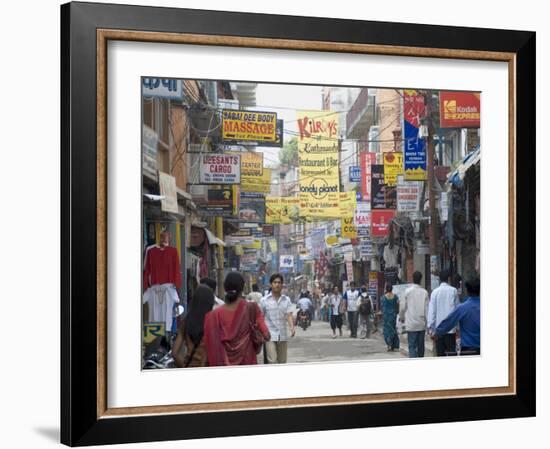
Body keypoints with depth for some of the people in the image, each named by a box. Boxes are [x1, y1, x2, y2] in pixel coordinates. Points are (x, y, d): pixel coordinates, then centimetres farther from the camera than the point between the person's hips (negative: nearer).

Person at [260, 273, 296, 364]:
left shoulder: (287, 300, 5)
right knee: (272, 360, -14)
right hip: (270, 336, -3)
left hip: (283, 336, 3)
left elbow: (289, 315, -6)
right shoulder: (265, 300, 1)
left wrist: (292, 327, -23)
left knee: (282, 362, 10)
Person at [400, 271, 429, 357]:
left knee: (412, 346, -4)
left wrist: (402, 317, 19)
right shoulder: (424, 292, -2)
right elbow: (427, 308, -2)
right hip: (422, 324, 2)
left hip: (411, 324, -2)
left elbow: (403, 307, 0)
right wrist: (429, 323, 4)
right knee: (420, 346, 14)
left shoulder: (408, 291, -6)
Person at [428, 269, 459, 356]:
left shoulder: (435, 292, -2)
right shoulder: (453, 291, -2)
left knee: (440, 353, 5)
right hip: (451, 328, -1)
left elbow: (431, 311, -2)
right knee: (451, 352, 2)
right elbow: (457, 308, 5)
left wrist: (430, 327, 1)